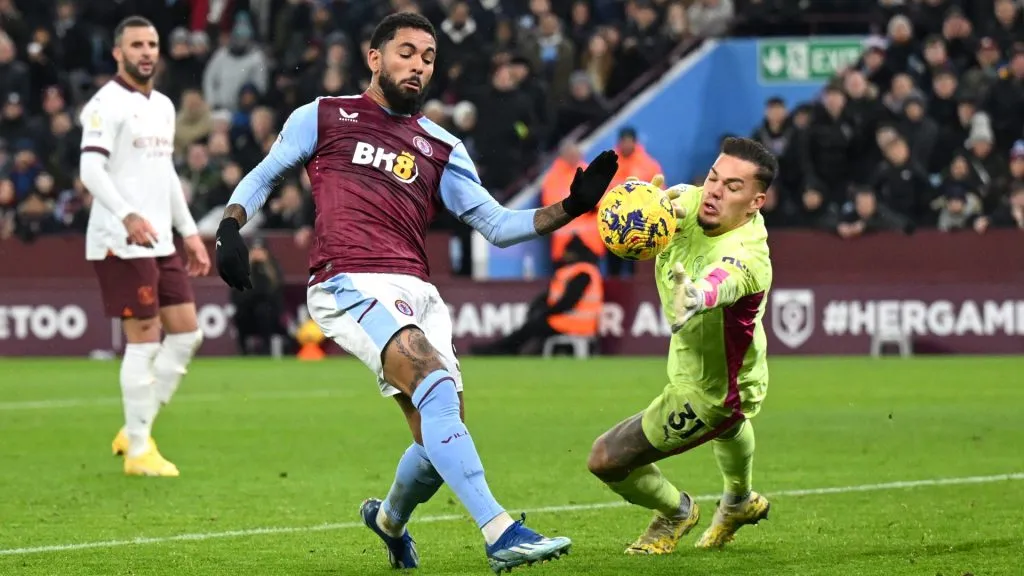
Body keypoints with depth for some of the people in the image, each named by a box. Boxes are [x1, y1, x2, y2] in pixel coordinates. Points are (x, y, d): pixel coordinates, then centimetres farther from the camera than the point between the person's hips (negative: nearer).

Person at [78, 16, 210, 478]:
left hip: (160, 242, 9)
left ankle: (136, 429, 16)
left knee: (186, 333, 6)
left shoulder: (163, 106, 17)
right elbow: (90, 168, -21)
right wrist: (128, 216, -34)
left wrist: (189, 231, 21)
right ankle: (138, 451, 0)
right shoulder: (107, 104, -10)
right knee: (144, 340, -8)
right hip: (121, 244, -9)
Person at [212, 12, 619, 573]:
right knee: (435, 379, -29)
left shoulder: (441, 148, 20)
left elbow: (497, 225, 16)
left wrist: (569, 208, 2)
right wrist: (230, 226, 0)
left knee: (441, 443, -1)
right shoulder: (323, 118, 13)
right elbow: (263, 176, 20)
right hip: (347, 286, -5)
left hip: (415, 294, 5)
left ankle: (389, 518, 36)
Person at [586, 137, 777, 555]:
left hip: (709, 390, -8)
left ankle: (675, 512, 29)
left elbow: (723, 281, -66)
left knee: (605, 460, -1)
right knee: (728, 426, 39)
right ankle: (740, 502, 71)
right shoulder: (692, 202, -23)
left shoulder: (745, 257, -44)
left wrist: (697, 297, -90)